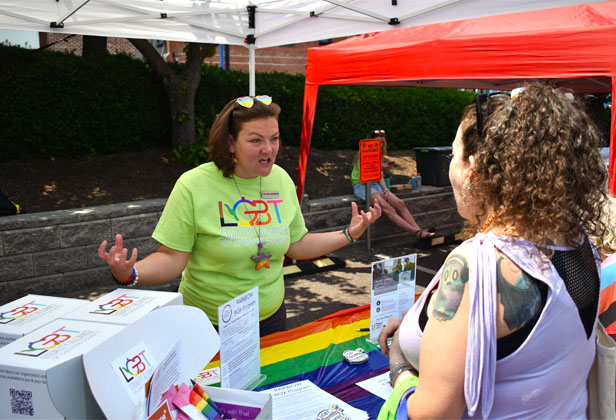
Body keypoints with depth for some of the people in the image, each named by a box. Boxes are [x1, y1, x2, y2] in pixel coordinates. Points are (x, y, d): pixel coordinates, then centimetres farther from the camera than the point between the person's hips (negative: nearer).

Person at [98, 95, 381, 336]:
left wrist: (350, 234, 3)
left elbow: (297, 246, 7)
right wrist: (129, 274, -33)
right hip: (207, 322, -4)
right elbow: (172, 259, -16)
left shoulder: (281, 180, -1)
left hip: (270, 316, 5)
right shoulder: (194, 186, -17)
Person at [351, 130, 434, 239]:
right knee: (388, 208, -27)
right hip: (361, 186, -8)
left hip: (375, 185, 8)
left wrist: (386, 190, -1)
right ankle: (416, 232, -36)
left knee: (400, 203, -15)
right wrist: (380, 167, -25)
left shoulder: (378, 155, 16)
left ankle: (419, 231, -24)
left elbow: (380, 176, 16)